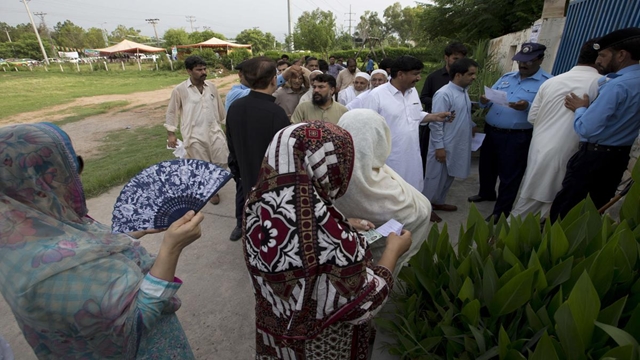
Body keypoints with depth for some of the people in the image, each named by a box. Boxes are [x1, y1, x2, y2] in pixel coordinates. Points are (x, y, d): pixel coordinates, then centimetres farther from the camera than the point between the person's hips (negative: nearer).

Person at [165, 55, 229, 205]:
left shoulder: (211, 86, 5)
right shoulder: (180, 90, -7)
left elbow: (220, 107, 16)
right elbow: (172, 112, 0)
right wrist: (170, 133, -3)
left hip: (214, 131, 4)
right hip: (194, 135, -3)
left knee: (222, 162, 5)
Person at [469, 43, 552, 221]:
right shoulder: (506, 77, 12)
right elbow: (490, 98, 11)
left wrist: (527, 107, -30)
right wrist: (484, 101, -11)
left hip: (518, 137, -6)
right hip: (491, 131, 6)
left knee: (509, 174, 3)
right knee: (487, 166, 21)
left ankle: (501, 211, 17)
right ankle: (486, 193, 46)